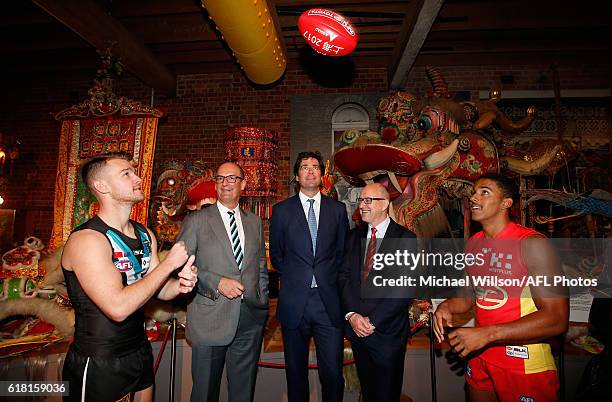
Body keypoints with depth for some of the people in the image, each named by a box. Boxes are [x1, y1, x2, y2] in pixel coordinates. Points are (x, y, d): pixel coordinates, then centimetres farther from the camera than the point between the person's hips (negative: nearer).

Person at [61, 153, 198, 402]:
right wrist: (170, 263, -23)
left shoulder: (145, 235, 2)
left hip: (141, 352, 7)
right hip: (99, 365, -7)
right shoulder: (86, 239, -22)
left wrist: (181, 284, -15)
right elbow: (118, 307, -31)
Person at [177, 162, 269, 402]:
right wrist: (217, 282, -17)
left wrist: (262, 301, 8)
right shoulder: (196, 221, -1)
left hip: (250, 319, 3)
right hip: (210, 319, -3)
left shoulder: (255, 222, 11)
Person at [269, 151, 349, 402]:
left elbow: (343, 252, 12)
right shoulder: (281, 210, 4)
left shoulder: (338, 210, 7)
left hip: (329, 301, 1)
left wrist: (328, 278, 3)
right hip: (294, 302, 0)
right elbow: (275, 254, 11)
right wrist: (293, 277, 5)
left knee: (333, 372, 3)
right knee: (296, 371, 13)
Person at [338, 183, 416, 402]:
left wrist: (373, 321, -17)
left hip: (387, 331, -4)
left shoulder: (406, 239, -10)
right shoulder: (354, 236, 5)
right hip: (356, 327, 4)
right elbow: (344, 276, 2)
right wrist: (351, 314, -11)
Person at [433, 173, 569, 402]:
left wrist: (487, 334, -26)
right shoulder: (473, 243, 2)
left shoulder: (531, 243, -18)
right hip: (479, 356, 6)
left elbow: (556, 319, -21)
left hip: (525, 365, -6)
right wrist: (447, 306, -8)